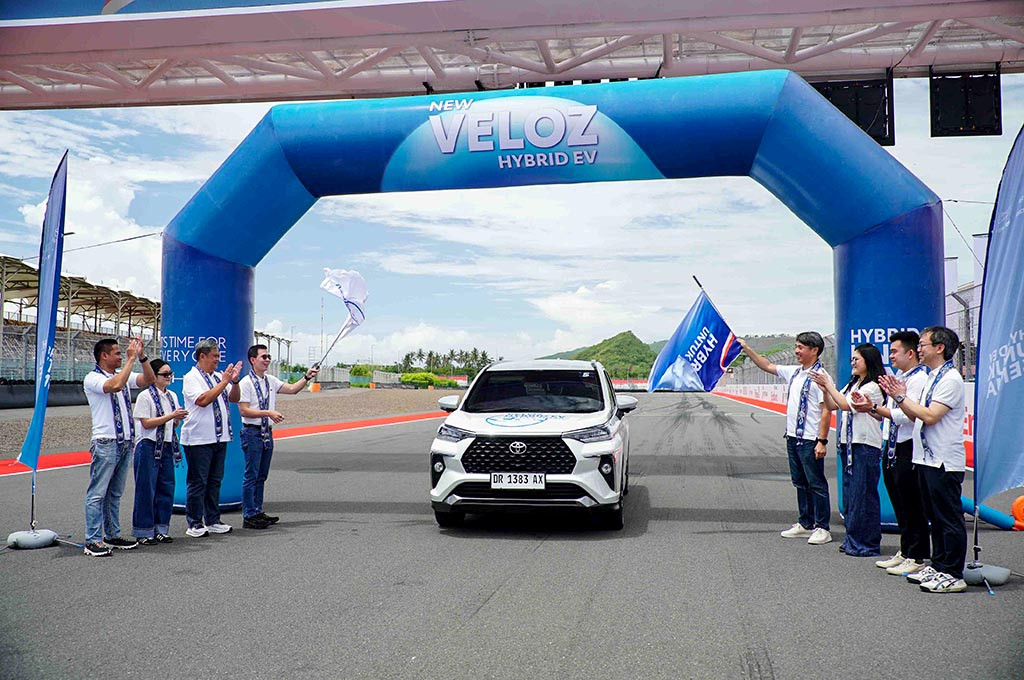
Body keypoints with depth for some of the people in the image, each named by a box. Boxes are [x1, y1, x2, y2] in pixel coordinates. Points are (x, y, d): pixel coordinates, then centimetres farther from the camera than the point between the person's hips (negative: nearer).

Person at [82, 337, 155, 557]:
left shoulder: (124, 375, 14)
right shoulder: (92, 379, -7)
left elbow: (148, 380, 8)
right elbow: (115, 385, -26)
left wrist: (142, 357, -4)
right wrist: (131, 359, -19)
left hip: (126, 442, 7)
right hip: (105, 443, -7)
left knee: (115, 493, 13)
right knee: (98, 493, -5)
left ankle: (112, 536, 19)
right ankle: (93, 541, -2)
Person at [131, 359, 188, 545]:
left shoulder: (172, 396, 12)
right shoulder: (145, 396, -8)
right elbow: (146, 423, -15)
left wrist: (178, 419, -5)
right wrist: (171, 416, -18)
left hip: (167, 447, 7)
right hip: (149, 446, -6)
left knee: (166, 488, 7)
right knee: (146, 489, -1)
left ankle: (161, 529, 17)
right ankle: (144, 532, 7)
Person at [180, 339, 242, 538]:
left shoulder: (218, 377, 14)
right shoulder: (191, 378, -7)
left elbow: (234, 398, 17)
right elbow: (203, 400, -22)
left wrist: (234, 381, -1)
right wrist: (225, 381, -18)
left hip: (219, 437, 7)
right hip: (198, 439, -7)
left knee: (215, 481, 12)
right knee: (197, 482, -2)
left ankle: (212, 521, 19)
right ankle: (194, 524, 4)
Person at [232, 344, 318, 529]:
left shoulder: (271, 381, 11)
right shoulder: (246, 383, -10)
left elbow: (292, 389, 9)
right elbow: (244, 411, -15)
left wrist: (306, 378, -6)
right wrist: (269, 413, -21)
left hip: (267, 432, 8)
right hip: (252, 432, -8)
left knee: (261, 476, 13)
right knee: (251, 476, -4)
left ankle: (258, 512, 20)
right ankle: (249, 516, 1)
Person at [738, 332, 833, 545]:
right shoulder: (793, 372, 11)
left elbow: (826, 410, -16)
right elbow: (767, 366, 23)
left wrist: (822, 441, -19)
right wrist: (747, 349, 18)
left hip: (810, 440, -8)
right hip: (793, 437, 8)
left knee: (816, 484, -1)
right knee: (800, 483, 15)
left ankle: (822, 528, 7)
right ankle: (805, 524, 24)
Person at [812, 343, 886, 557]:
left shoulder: (872, 387, -11)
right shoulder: (852, 385, 17)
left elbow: (846, 404, -18)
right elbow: (832, 405, 17)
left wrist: (829, 384, -11)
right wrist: (824, 389, 3)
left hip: (866, 446, -9)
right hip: (849, 444, 9)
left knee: (863, 495, -5)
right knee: (849, 493, 13)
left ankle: (867, 544, 2)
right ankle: (852, 540, 21)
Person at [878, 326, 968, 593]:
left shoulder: (950, 379, -14)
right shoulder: (933, 378, 17)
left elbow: (930, 416, -23)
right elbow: (917, 417, 16)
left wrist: (902, 396, -13)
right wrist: (898, 396, 4)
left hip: (944, 462, -10)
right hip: (928, 459, 10)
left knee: (949, 519, -3)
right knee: (935, 517, 16)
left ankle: (953, 575, 2)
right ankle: (938, 566, 24)